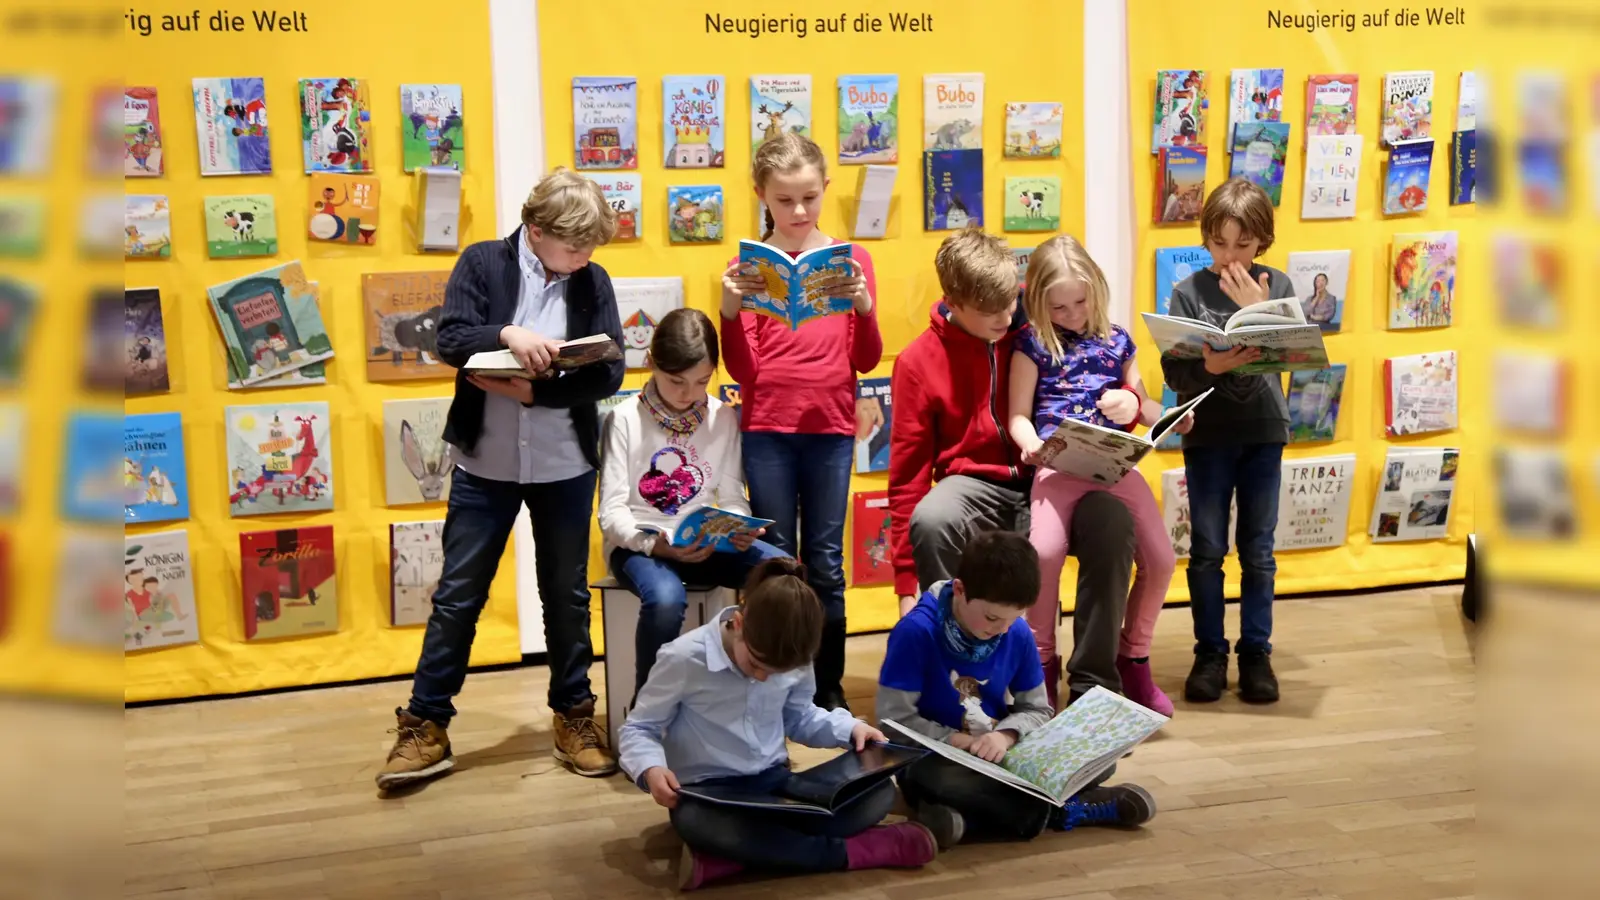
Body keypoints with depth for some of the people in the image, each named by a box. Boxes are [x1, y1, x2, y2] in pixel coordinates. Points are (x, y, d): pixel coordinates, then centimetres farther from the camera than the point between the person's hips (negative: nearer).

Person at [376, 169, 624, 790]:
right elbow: (449, 338, -13)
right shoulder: (482, 263, -4)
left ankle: (574, 716, 27)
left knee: (567, 594, 12)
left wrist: (532, 390, -19)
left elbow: (610, 373, -9)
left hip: (565, 467, 2)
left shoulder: (593, 282, 0)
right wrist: (508, 334, -30)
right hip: (485, 464, -1)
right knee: (457, 597, 4)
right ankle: (425, 727, 13)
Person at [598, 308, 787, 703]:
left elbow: (732, 498, 5)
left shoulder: (724, 418, 4)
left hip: (705, 541, 4)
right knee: (666, 598, -38)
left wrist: (739, 529, -19)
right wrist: (655, 543, -28)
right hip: (639, 543, -4)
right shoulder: (625, 419, -7)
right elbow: (612, 512, -10)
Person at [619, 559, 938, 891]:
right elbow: (638, 729, -6)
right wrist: (650, 768, -27)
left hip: (774, 782, 5)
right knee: (699, 824, -44)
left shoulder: (793, 661, -3)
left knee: (878, 793, -18)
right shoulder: (684, 659, -16)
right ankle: (853, 850, -30)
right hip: (706, 792, -5)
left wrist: (850, 728, -2)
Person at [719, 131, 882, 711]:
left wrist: (863, 306, -14)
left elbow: (867, 360, 3)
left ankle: (829, 687, 14)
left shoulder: (852, 260, 6)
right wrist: (730, 310, -15)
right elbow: (741, 369, 0)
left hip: (831, 428, 1)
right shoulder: (749, 267, 3)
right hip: (766, 430, -1)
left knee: (826, 564, 5)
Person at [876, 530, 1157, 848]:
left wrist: (1005, 736, -18)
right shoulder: (916, 632, -20)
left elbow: (1037, 710, 3)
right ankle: (1065, 810, -27)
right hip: (936, 757, -4)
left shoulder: (1019, 635, -6)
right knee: (931, 780, -41)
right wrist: (958, 741, -23)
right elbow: (895, 717, -17)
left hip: (1000, 756, 4)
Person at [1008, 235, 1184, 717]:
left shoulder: (1117, 339, 18)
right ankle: (1041, 662, -7)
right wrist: (1031, 443, -16)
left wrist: (1152, 410, 7)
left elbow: (1141, 403, 29)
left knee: (1160, 557, -11)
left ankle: (1133, 657, 14)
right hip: (1059, 462, -4)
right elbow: (1019, 415, 5)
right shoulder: (1033, 343, 8)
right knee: (1045, 551, -29)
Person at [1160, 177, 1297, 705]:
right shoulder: (1188, 292, -2)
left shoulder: (1278, 286, 2)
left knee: (1258, 550, 8)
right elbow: (1173, 372, -8)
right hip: (1207, 434, -1)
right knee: (1207, 550, 5)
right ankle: (1210, 652, 15)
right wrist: (1210, 367, -27)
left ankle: (1256, 652, 17)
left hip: (1264, 432, 1)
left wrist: (1257, 311, -20)